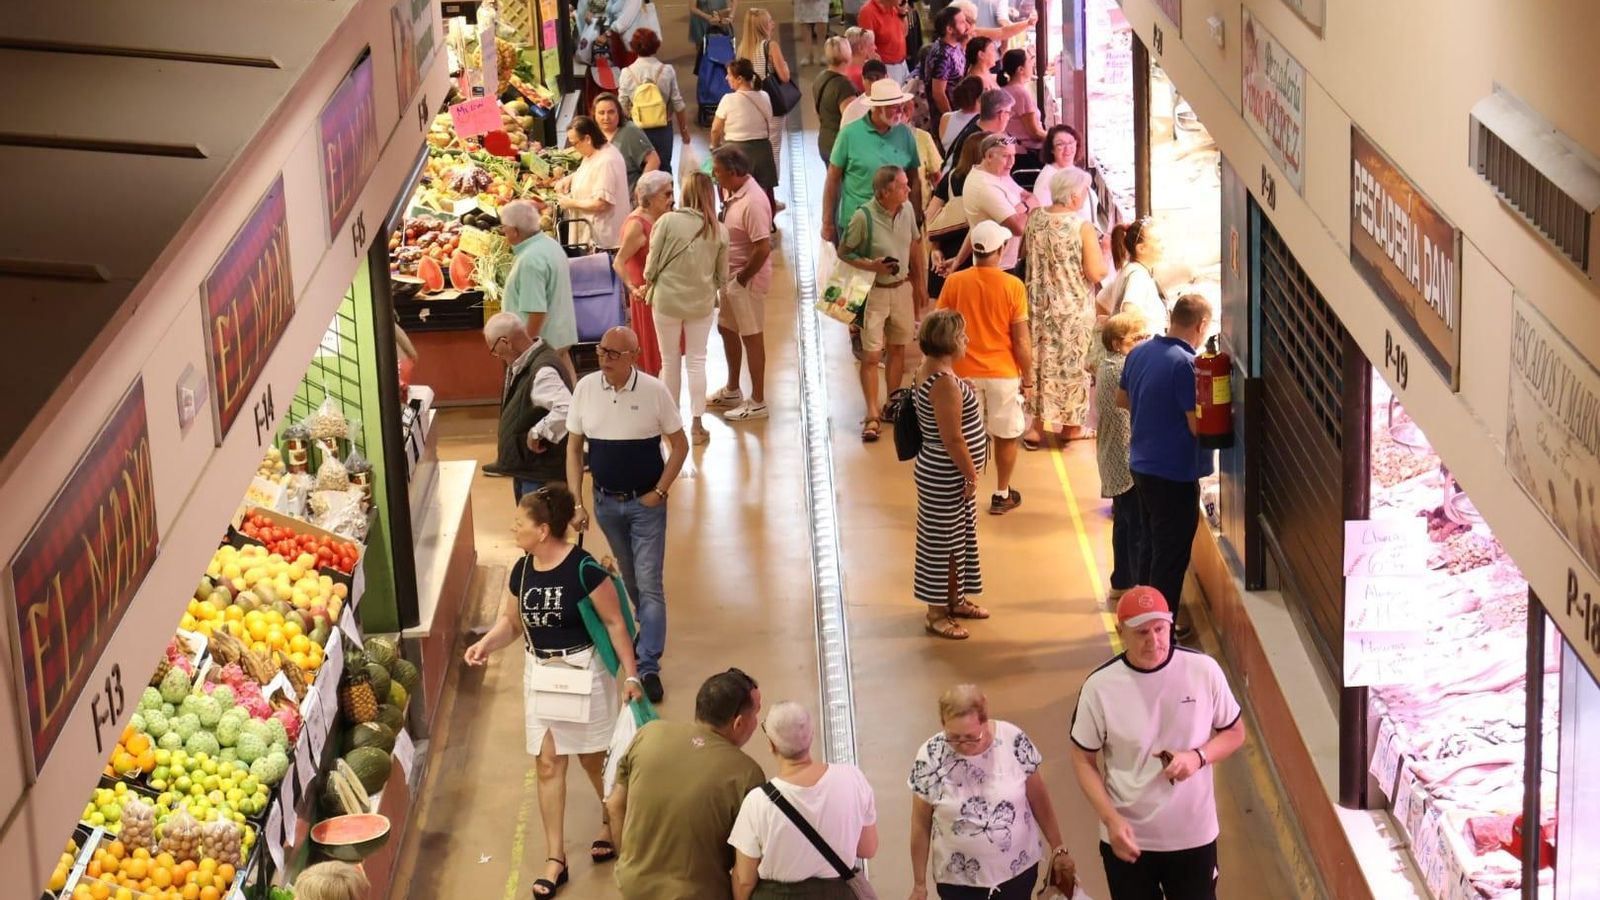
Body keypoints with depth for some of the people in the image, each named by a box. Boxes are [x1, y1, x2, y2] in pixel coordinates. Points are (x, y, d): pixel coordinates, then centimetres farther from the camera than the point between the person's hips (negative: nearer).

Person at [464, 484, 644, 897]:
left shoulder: (583, 569, -21)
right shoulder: (522, 570, -3)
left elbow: (614, 622, -15)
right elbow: (511, 622, 9)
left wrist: (630, 675, -14)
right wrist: (486, 643, -11)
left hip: (583, 670, -5)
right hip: (540, 672, 5)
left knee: (593, 757, 12)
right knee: (548, 764, 6)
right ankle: (556, 859, 13)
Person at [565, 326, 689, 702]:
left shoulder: (654, 392, -14)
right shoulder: (585, 388, -7)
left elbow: (679, 446, -5)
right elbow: (574, 447, 1)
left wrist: (659, 492, -11)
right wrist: (576, 503, -4)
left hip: (645, 502, -3)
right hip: (606, 501, 3)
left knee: (649, 583, -5)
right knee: (629, 577, 20)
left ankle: (649, 666, -2)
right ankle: (648, 626, 45)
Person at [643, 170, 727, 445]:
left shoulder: (668, 221, -16)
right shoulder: (719, 230, -7)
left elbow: (652, 264, -10)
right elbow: (722, 275, 2)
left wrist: (648, 284, 10)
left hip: (667, 300, -2)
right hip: (702, 302, 2)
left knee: (670, 361, 13)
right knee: (697, 361, 11)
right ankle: (697, 424, 12)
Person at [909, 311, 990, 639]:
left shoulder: (929, 371, 6)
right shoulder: (944, 382, -26)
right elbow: (953, 439, -26)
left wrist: (968, 473, 19)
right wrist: (972, 475, -15)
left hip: (948, 474, 10)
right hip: (945, 477, -10)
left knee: (957, 538, 21)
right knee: (942, 542, 1)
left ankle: (954, 599, 35)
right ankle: (936, 614, 11)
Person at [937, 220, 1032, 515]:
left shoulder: (954, 283, -8)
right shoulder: (1012, 286, -13)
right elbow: (1022, 340, -10)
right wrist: (1028, 380, 2)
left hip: (963, 372, 1)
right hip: (1003, 373, -1)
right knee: (1006, 435, 14)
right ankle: (1002, 495, 23)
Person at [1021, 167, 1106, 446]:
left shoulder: (1034, 218, -4)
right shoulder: (1083, 227, -20)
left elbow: (1025, 251, 12)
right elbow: (1096, 273, -17)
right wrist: (1105, 250, 0)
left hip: (1039, 306, 4)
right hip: (1073, 310, -4)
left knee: (1041, 360, 14)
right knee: (1072, 363, 11)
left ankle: (1037, 425, 15)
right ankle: (1072, 425, 24)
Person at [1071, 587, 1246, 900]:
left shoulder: (1203, 670, -12)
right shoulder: (1100, 686, -15)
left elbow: (1235, 733, 1)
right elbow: (1083, 760, -5)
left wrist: (1198, 756, -19)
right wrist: (1110, 819, -17)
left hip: (1193, 834, 1)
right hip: (1129, 836, -1)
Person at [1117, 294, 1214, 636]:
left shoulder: (1140, 352, 2)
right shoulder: (1186, 364, -23)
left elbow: (1122, 398, 17)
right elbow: (1199, 425, -23)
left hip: (1141, 464, 8)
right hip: (1175, 472, -8)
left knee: (1153, 544, 23)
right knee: (1172, 553, 4)